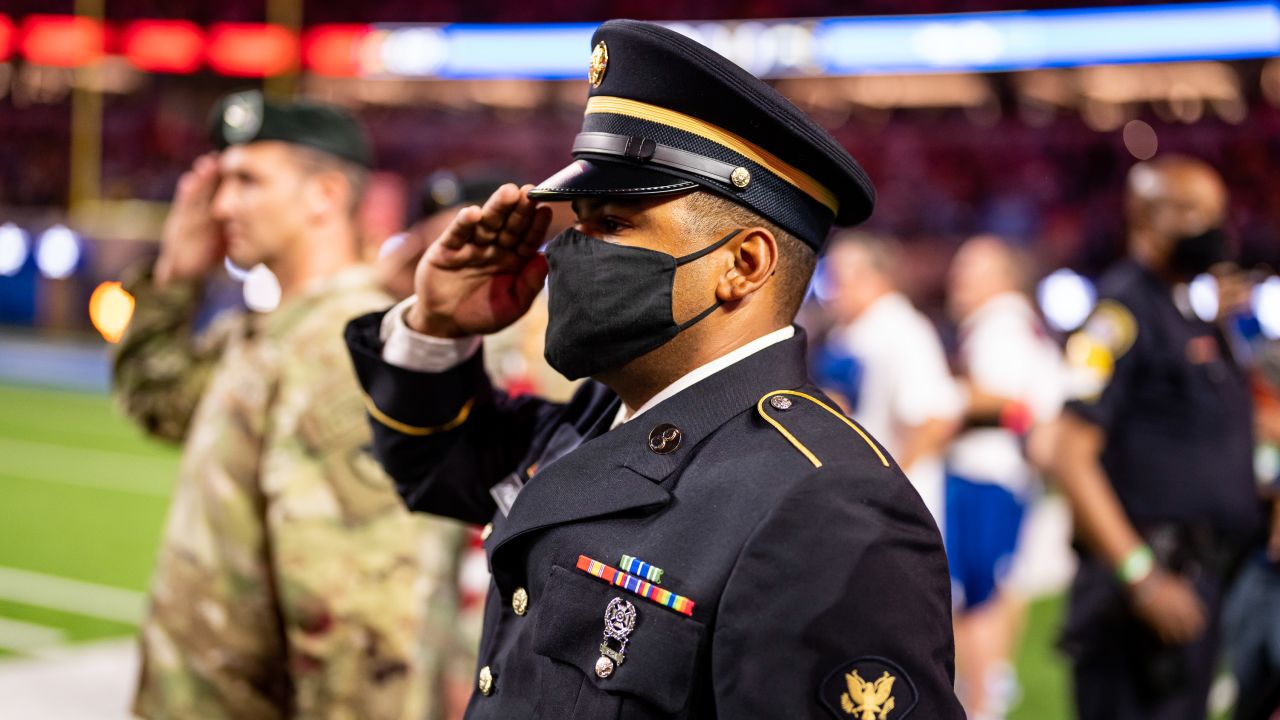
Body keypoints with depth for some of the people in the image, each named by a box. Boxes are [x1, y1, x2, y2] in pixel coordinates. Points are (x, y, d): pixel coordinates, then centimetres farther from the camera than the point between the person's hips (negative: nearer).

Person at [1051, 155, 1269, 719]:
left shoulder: (1202, 316, 16)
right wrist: (1141, 576, -23)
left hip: (1208, 578, 9)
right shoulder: (1121, 308, -13)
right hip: (1153, 574, -9)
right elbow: (1072, 458, -19)